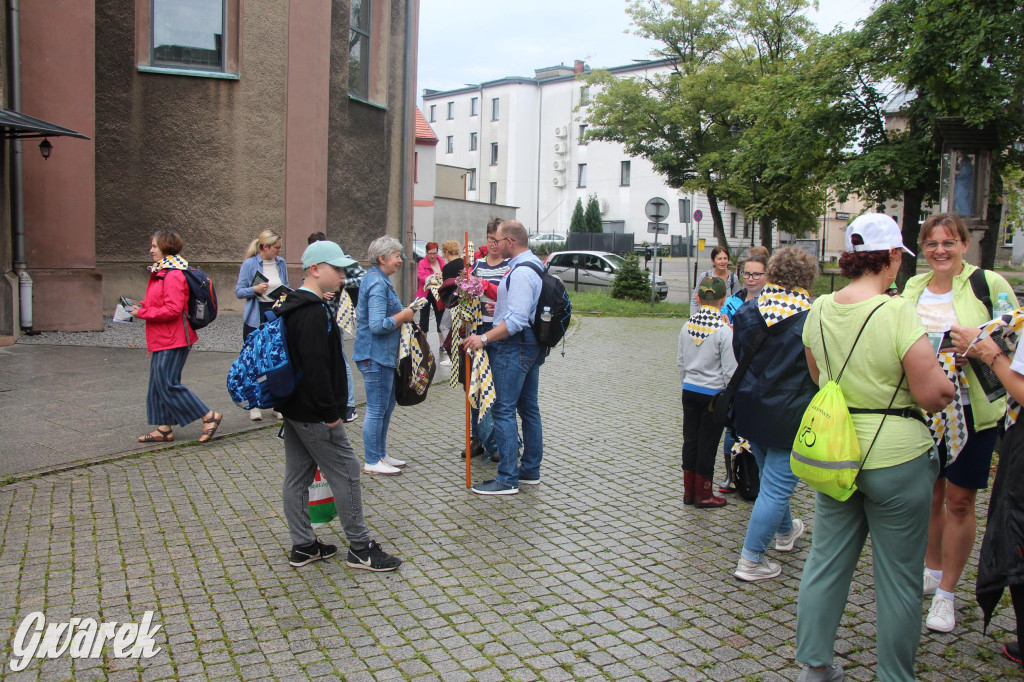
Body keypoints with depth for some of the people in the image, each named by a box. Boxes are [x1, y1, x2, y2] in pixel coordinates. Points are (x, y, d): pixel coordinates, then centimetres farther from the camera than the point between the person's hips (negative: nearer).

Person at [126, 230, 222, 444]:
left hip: (172, 341, -11)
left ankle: (209, 416, -2)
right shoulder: (160, 273, 16)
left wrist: (143, 312, -16)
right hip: (162, 339, 11)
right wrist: (142, 306, 5)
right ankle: (164, 429, 21)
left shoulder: (174, 275, -18)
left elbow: (173, 309, -25)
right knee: (158, 384, 13)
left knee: (168, 384, -8)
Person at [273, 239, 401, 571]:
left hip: (293, 408, 11)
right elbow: (316, 366, -26)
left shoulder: (292, 307, 14)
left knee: (296, 477, 14)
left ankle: (303, 546, 24)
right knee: (346, 473, -2)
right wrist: (330, 411, -21)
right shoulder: (314, 312, -20)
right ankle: (360, 549, 7)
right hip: (314, 413, -11)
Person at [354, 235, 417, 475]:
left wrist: (404, 313, 10)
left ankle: (380, 455, 27)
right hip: (375, 356, -11)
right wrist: (404, 315, -15)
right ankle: (372, 462, 8)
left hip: (382, 355, 11)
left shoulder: (380, 280, 15)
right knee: (377, 409, -2)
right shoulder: (377, 284, -19)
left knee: (387, 405, 17)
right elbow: (378, 325, -27)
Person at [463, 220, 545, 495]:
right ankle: (531, 471, 25)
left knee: (504, 410, -6)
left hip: (513, 347, -11)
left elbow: (516, 320, -26)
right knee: (529, 408, 15)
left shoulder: (521, 272, -19)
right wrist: (502, 306, 29)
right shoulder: (534, 264, 13)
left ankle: (507, 479, -2)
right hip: (531, 346, 11)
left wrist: (485, 338, -24)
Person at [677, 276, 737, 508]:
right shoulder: (724, 330, -16)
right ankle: (703, 494, 17)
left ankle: (689, 491, 23)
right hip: (713, 393, -5)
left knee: (690, 439, 13)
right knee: (707, 443, 6)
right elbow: (730, 369, -14)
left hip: (689, 391, 5)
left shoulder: (688, 325, 0)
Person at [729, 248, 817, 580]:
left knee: (770, 476, 26)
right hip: (790, 414, -6)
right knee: (777, 485, 3)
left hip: (749, 409, 6)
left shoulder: (747, 310, -3)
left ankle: (785, 531, 49)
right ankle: (750, 560, 7)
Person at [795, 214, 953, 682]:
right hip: (895, 459, -5)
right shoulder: (899, 314, -20)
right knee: (898, 580, 11)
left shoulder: (819, 310, -1)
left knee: (825, 563, 16)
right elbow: (933, 395, -17)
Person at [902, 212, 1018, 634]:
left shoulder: (988, 283, -7)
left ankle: (947, 592, 18)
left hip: (970, 408, -4)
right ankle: (932, 570, 35)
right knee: (930, 492, 15)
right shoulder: (913, 287, 9)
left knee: (959, 499, 3)